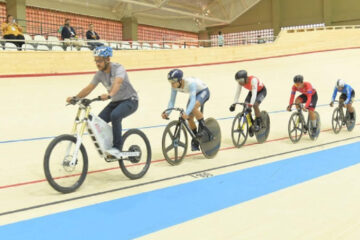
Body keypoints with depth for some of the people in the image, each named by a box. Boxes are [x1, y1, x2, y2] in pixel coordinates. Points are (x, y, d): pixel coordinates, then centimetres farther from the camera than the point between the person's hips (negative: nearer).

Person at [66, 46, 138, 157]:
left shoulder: (118, 69, -21)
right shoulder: (99, 74, -2)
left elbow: (117, 83, -41)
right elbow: (89, 88, -7)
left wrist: (109, 95, -60)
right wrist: (75, 97, -22)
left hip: (130, 100, -7)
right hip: (115, 102, 7)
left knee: (115, 115, -35)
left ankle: (117, 147, -22)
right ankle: (107, 148, 8)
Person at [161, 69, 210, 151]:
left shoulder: (190, 83, -40)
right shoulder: (175, 86, -22)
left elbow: (193, 100, -48)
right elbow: (172, 100, -19)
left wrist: (186, 113, -61)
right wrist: (167, 113, -35)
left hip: (203, 91, -6)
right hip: (194, 93, 6)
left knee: (193, 107, -35)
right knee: (189, 117, -3)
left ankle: (203, 127, -13)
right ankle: (195, 141, 14)